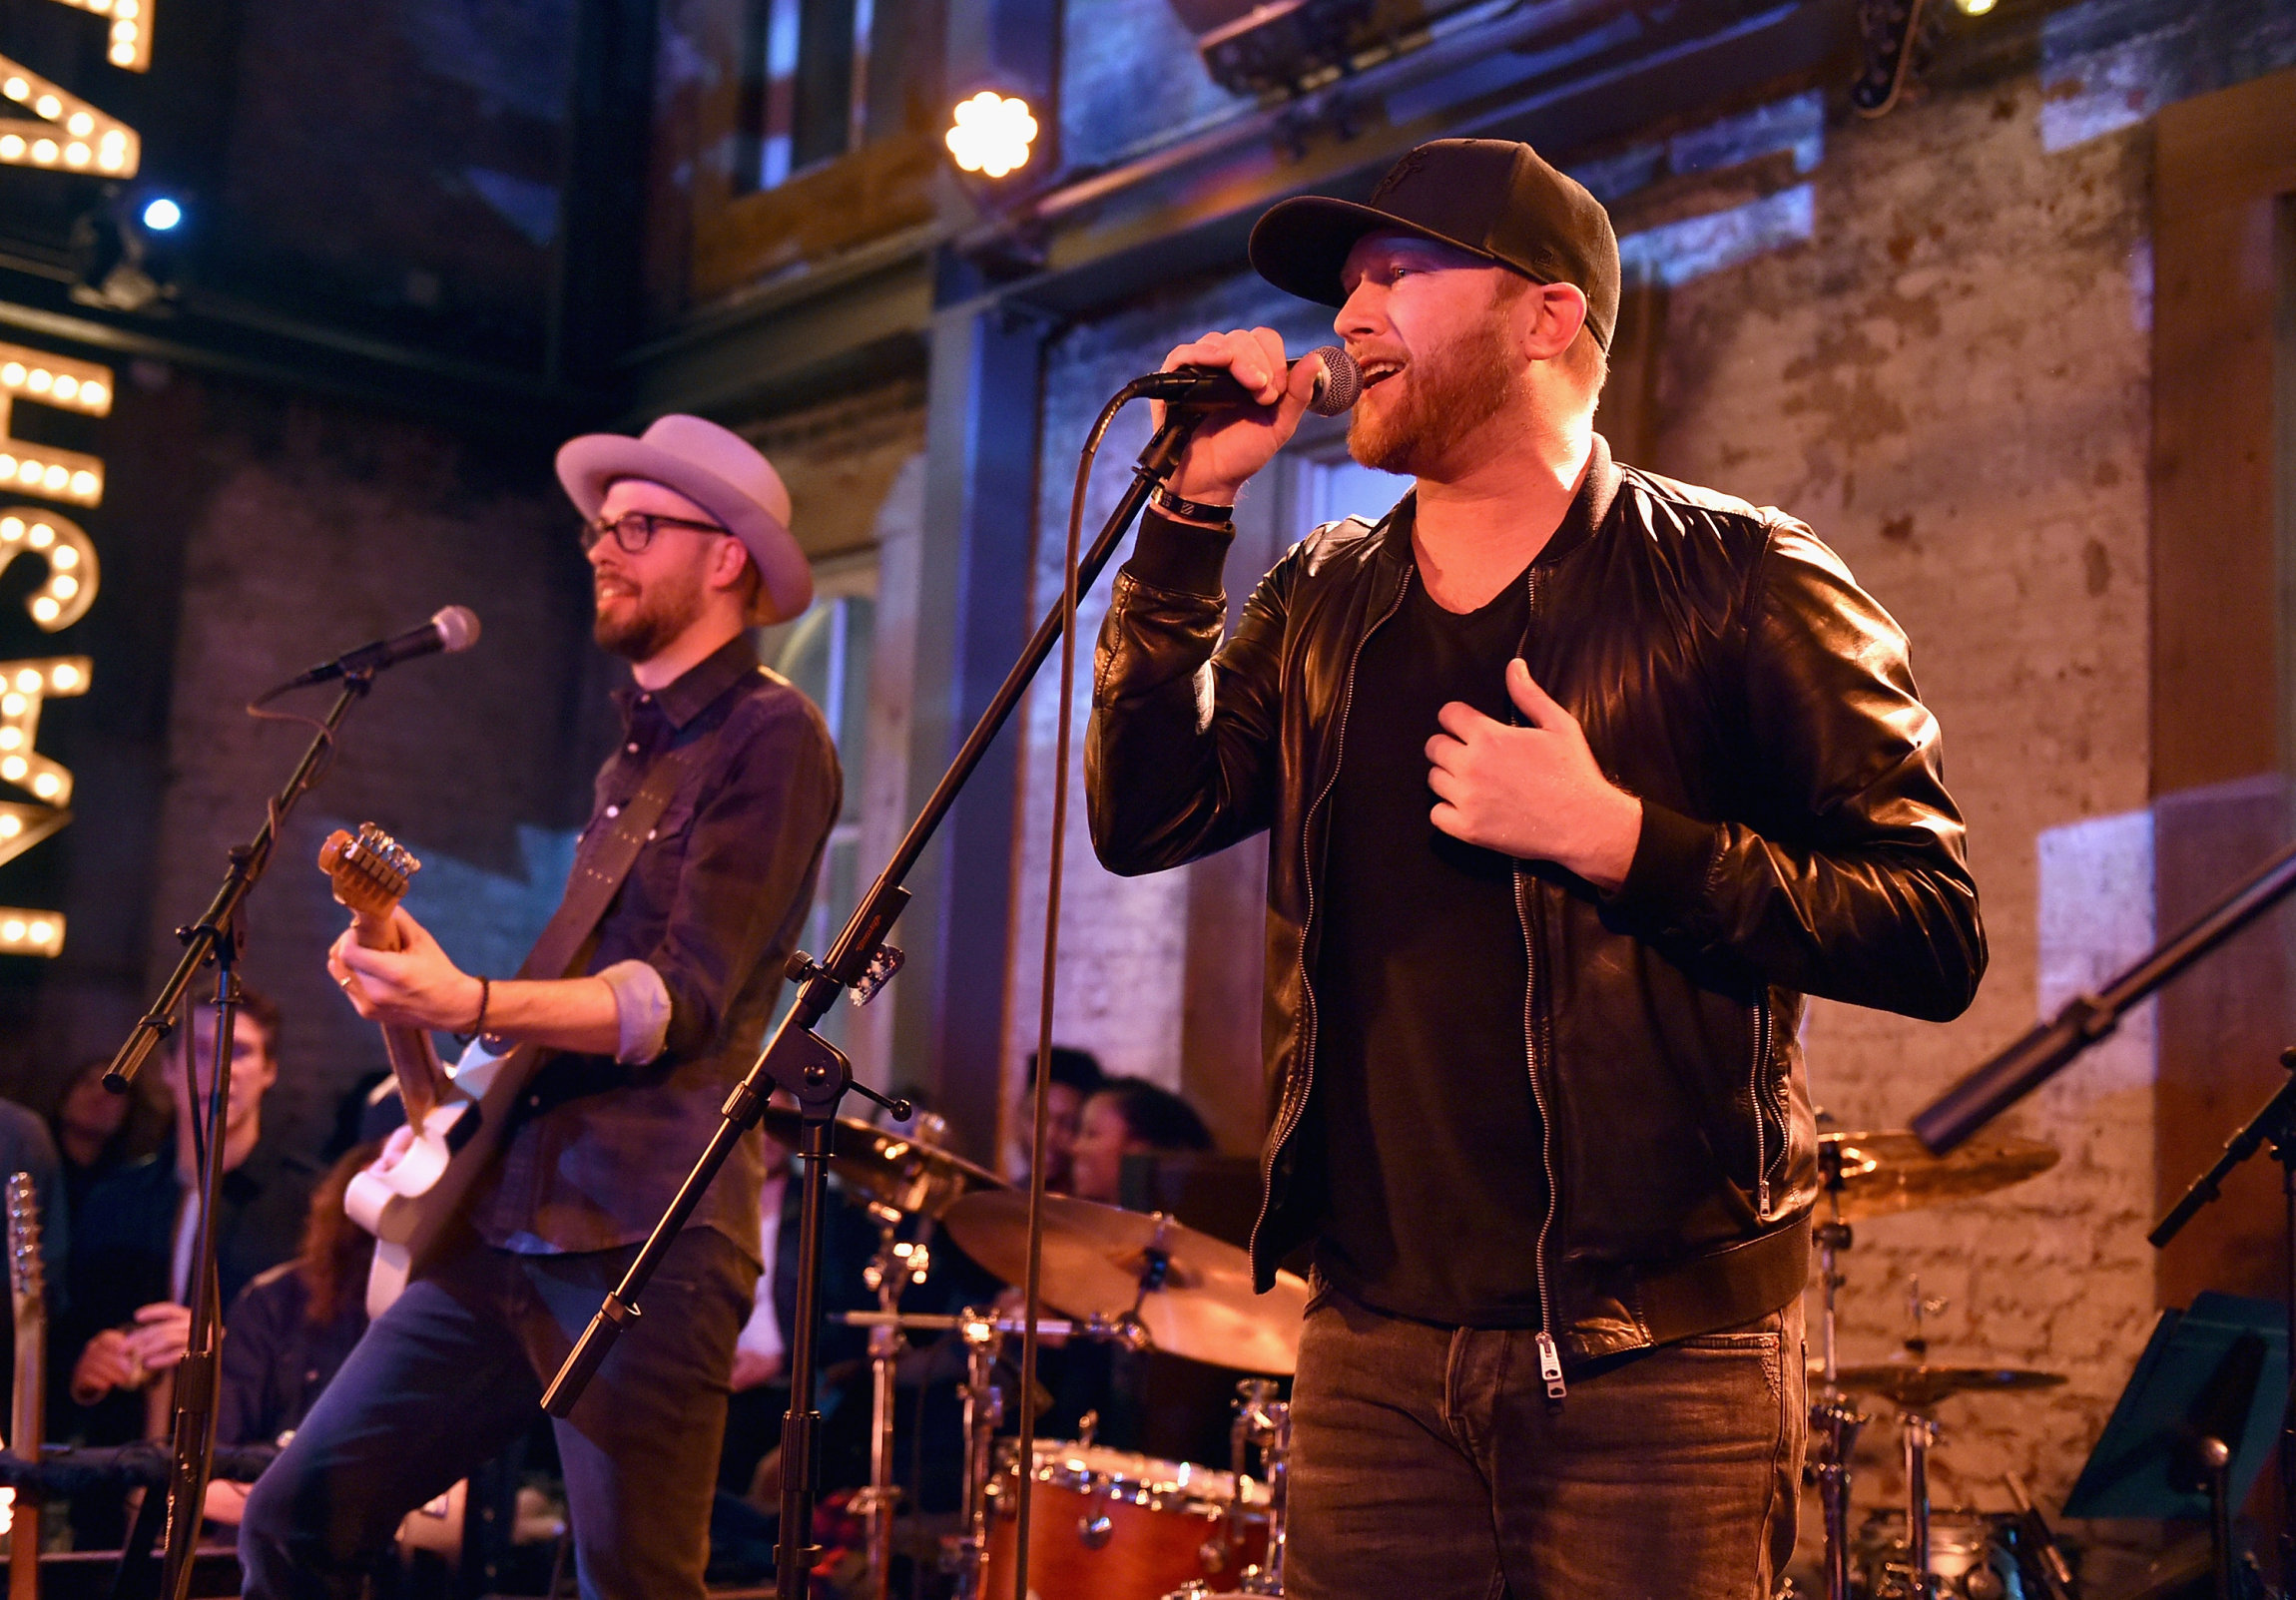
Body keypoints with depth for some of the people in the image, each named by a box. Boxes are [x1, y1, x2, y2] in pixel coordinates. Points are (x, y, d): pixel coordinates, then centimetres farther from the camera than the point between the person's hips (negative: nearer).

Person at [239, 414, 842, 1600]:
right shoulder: (632, 753, 21)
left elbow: (682, 999, -16)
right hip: (511, 1225, 9)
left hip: (646, 1244, -8)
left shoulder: (768, 734, -6)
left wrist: (470, 1006, -28)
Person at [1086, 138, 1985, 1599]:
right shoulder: (1320, 604, 12)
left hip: (1661, 1354, -4)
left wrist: (1616, 837, -19)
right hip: (1375, 1341, 4)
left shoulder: (1737, 585, -4)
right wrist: (1193, 508, -4)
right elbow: (1146, 816, 0)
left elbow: (1938, 938, -8)